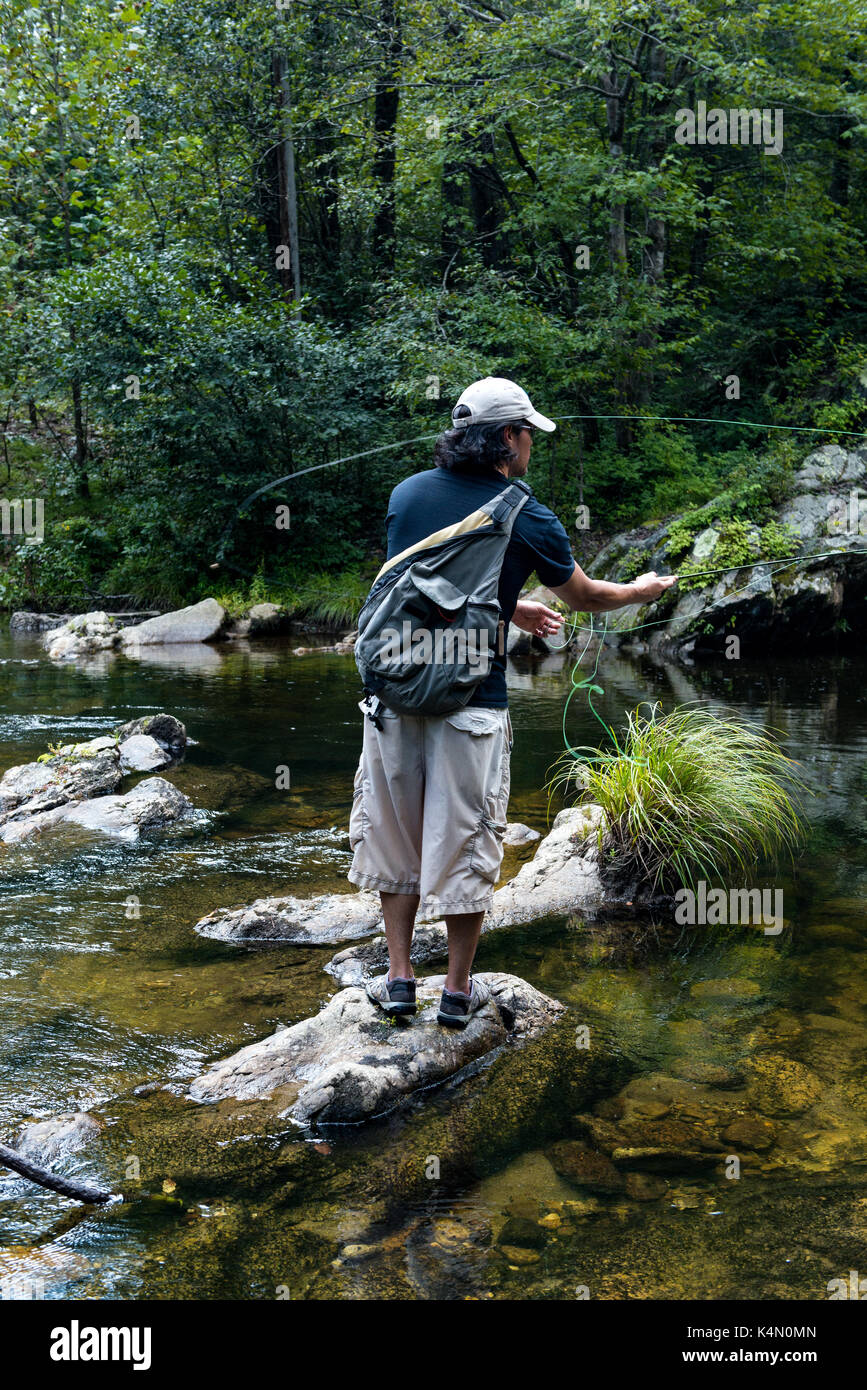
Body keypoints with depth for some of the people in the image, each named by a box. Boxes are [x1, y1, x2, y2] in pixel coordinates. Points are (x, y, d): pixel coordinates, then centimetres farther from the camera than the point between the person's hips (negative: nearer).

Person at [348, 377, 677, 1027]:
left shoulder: (408, 492, 5)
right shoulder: (527, 519, -6)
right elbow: (587, 596, 9)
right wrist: (643, 590, 30)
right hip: (470, 706, -3)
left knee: (393, 837, 15)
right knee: (464, 846, 8)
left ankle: (399, 978, 23)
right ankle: (458, 991, 20)